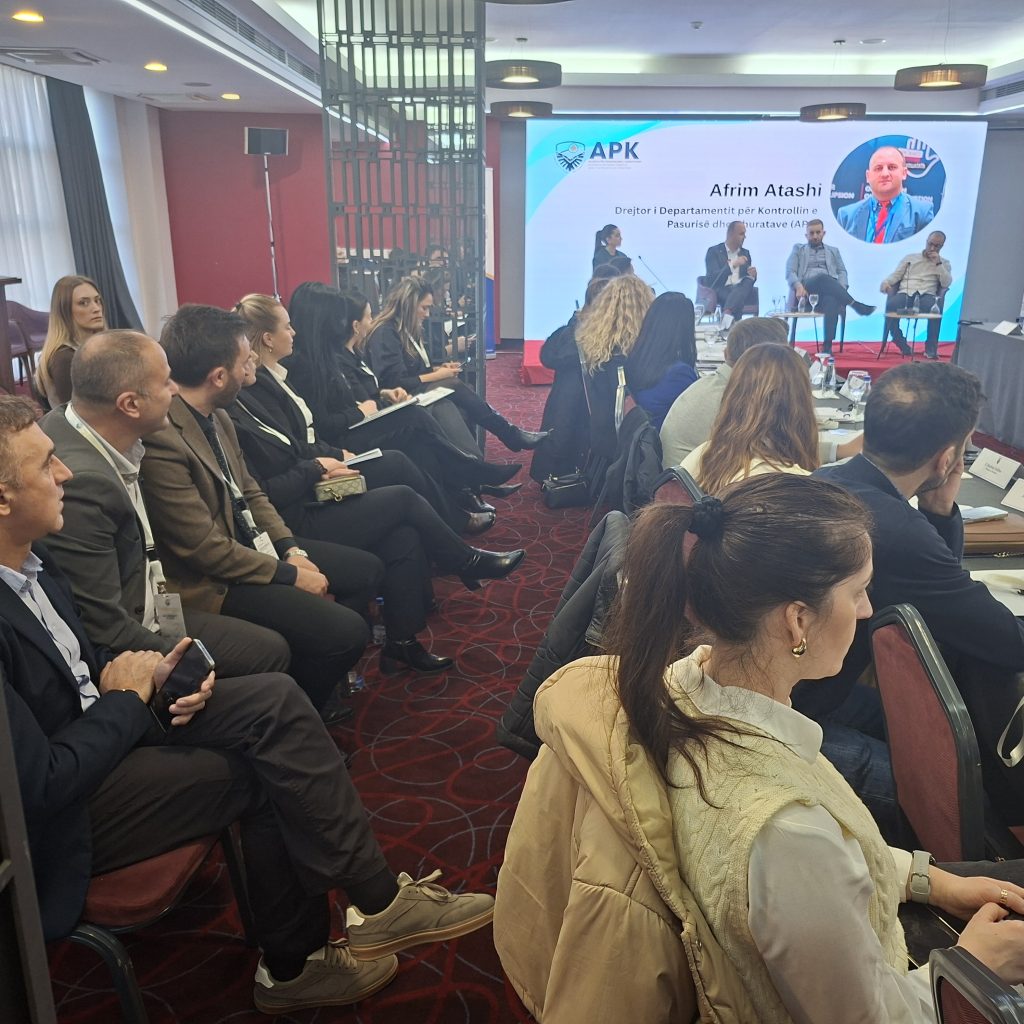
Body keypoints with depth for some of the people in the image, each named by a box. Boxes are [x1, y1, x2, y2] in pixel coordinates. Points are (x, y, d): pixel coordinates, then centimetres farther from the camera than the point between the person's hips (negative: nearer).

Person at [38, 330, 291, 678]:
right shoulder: (79, 482, -33)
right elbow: (105, 631, -26)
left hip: (141, 613, 9)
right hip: (112, 653, -9)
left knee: (272, 648, 12)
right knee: (268, 654, -7)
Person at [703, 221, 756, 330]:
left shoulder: (745, 253, 20)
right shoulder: (714, 251, 5)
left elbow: (748, 280, 17)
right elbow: (712, 278, -9)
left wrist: (752, 276, -7)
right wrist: (732, 265, -19)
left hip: (740, 290, 4)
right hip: (720, 291, -4)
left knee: (748, 282, -32)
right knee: (737, 298, -36)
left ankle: (727, 314, -48)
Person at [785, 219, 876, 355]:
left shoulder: (833, 251, 30)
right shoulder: (798, 249, 24)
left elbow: (842, 272, 19)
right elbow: (790, 272, 10)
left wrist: (842, 289, -6)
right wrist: (798, 286, -14)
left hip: (830, 290, 1)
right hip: (807, 290, -1)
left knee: (831, 300, -39)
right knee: (823, 277, -38)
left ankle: (827, 347, -48)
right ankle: (856, 305, -43)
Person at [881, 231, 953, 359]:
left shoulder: (944, 263, 22)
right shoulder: (910, 257, 24)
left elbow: (947, 283, 6)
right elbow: (896, 275, 14)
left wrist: (938, 264, -1)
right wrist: (886, 282, -8)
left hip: (927, 295, 0)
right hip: (905, 293, 1)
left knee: (935, 309, -38)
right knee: (890, 305, -36)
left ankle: (931, 349, -23)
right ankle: (901, 344, -22)